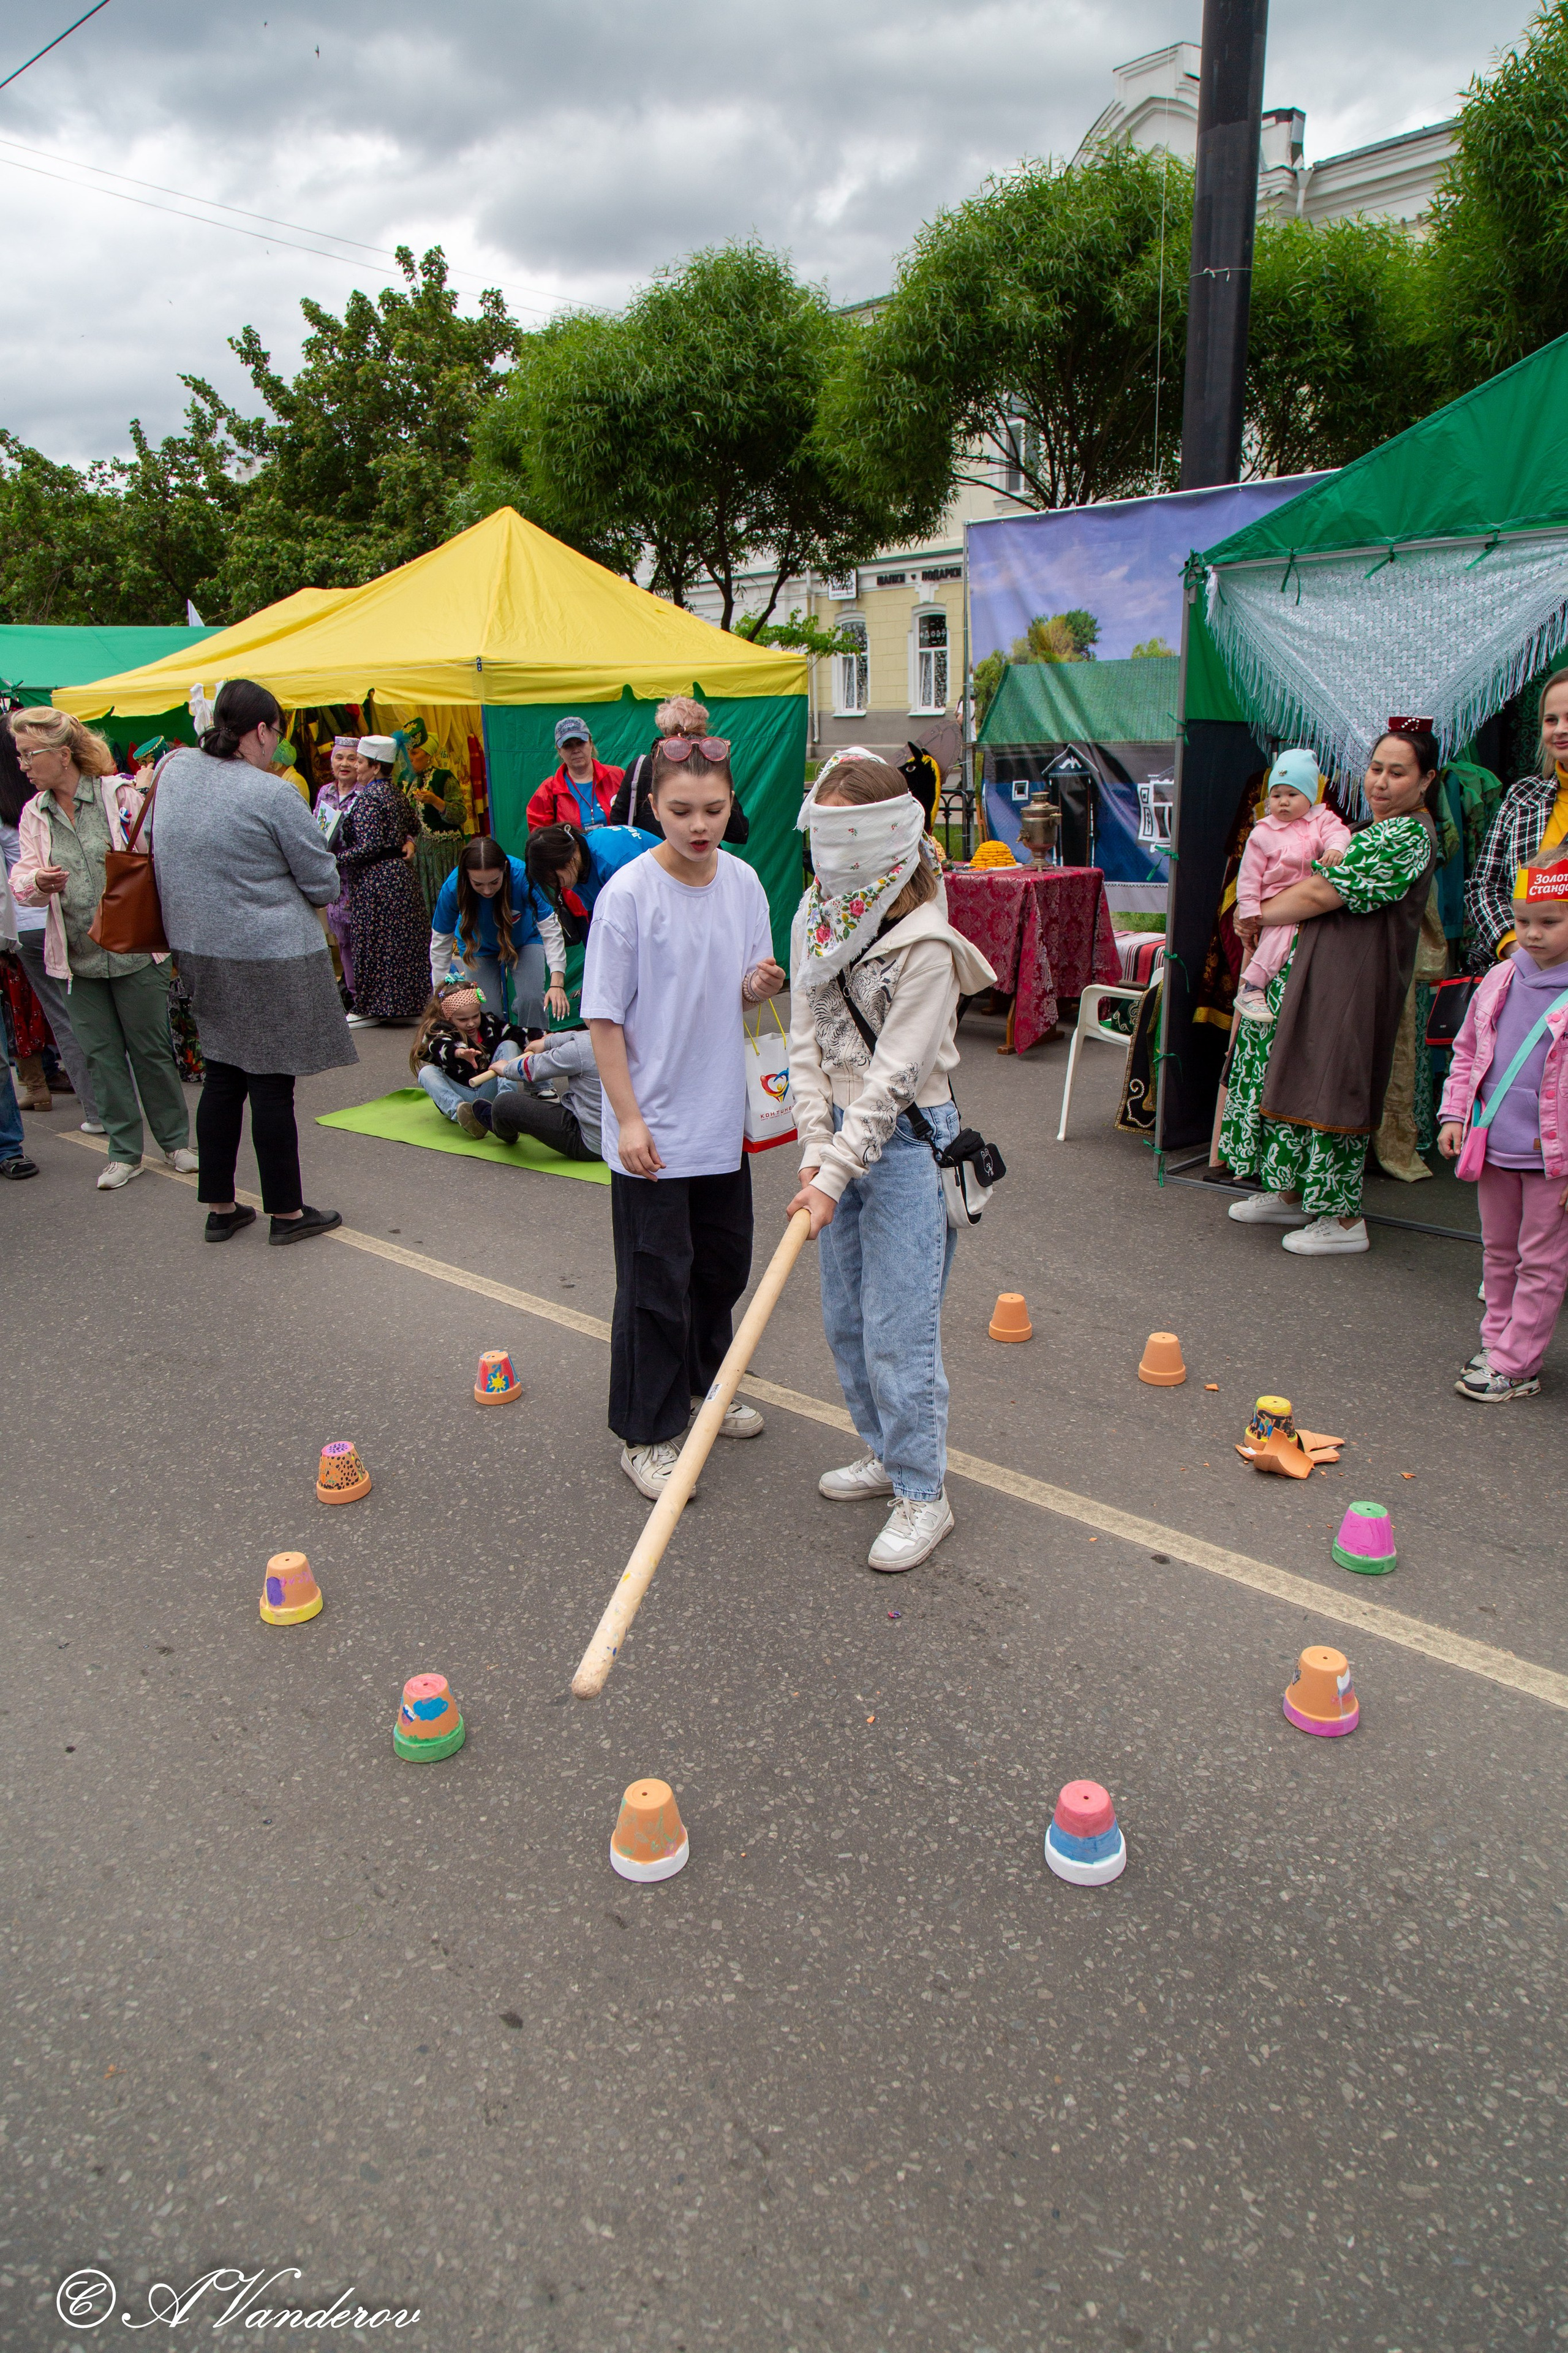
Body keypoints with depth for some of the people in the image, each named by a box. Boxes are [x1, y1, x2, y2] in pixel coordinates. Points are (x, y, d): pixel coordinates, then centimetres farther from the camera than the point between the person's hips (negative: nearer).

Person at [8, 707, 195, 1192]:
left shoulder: (121, 794, -6)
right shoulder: (34, 814, 8)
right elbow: (21, 877, 4)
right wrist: (36, 883, -18)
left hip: (134, 949, -4)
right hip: (78, 956, 4)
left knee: (151, 1047, 4)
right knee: (100, 1053, 7)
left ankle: (175, 1141, 20)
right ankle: (124, 1152, 18)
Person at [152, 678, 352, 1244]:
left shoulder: (174, 770, 3)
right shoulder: (272, 794, -17)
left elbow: (164, 857, 16)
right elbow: (323, 884, -11)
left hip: (199, 952, 7)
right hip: (271, 956, -7)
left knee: (222, 1076, 15)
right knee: (271, 1084, 1)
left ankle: (220, 1208, 23)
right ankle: (287, 1213, 13)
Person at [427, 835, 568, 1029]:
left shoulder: (523, 876, -36)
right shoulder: (452, 889, -31)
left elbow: (550, 929, -31)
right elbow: (440, 944, -16)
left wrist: (557, 983, -40)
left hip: (525, 940, -1)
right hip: (479, 947, 1)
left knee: (532, 999, -20)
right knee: (488, 1011, -12)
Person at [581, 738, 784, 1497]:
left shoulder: (743, 883, 1)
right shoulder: (629, 894, -15)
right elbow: (604, 1018, -13)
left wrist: (760, 987, -12)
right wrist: (629, 1119, -16)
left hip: (723, 1115, 6)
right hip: (654, 1124, -6)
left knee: (723, 1261, 19)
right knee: (656, 1279, 2)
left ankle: (705, 1383, 42)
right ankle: (646, 1435, 17)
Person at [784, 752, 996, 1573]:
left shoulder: (924, 942, -17)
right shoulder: (815, 918, 5)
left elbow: (894, 1073, -20)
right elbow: (807, 1040, 2)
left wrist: (836, 1175, -22)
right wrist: (816, 1151, -8)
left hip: (905, 1143, -7)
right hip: (840, 1134, 7)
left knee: (897, 1332, -3)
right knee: (845, 1320, 16)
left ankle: (923, 1494, 14)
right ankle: (886, 1453, 36)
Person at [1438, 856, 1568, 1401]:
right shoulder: (1500, 981, 5)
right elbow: (1467, 1051, 15)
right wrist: (1455, 1113, 7)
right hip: (1493, 1147, 6)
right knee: (1498, 1253, 17)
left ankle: (1515, 1364, 10)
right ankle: (1496, 1342, 31)